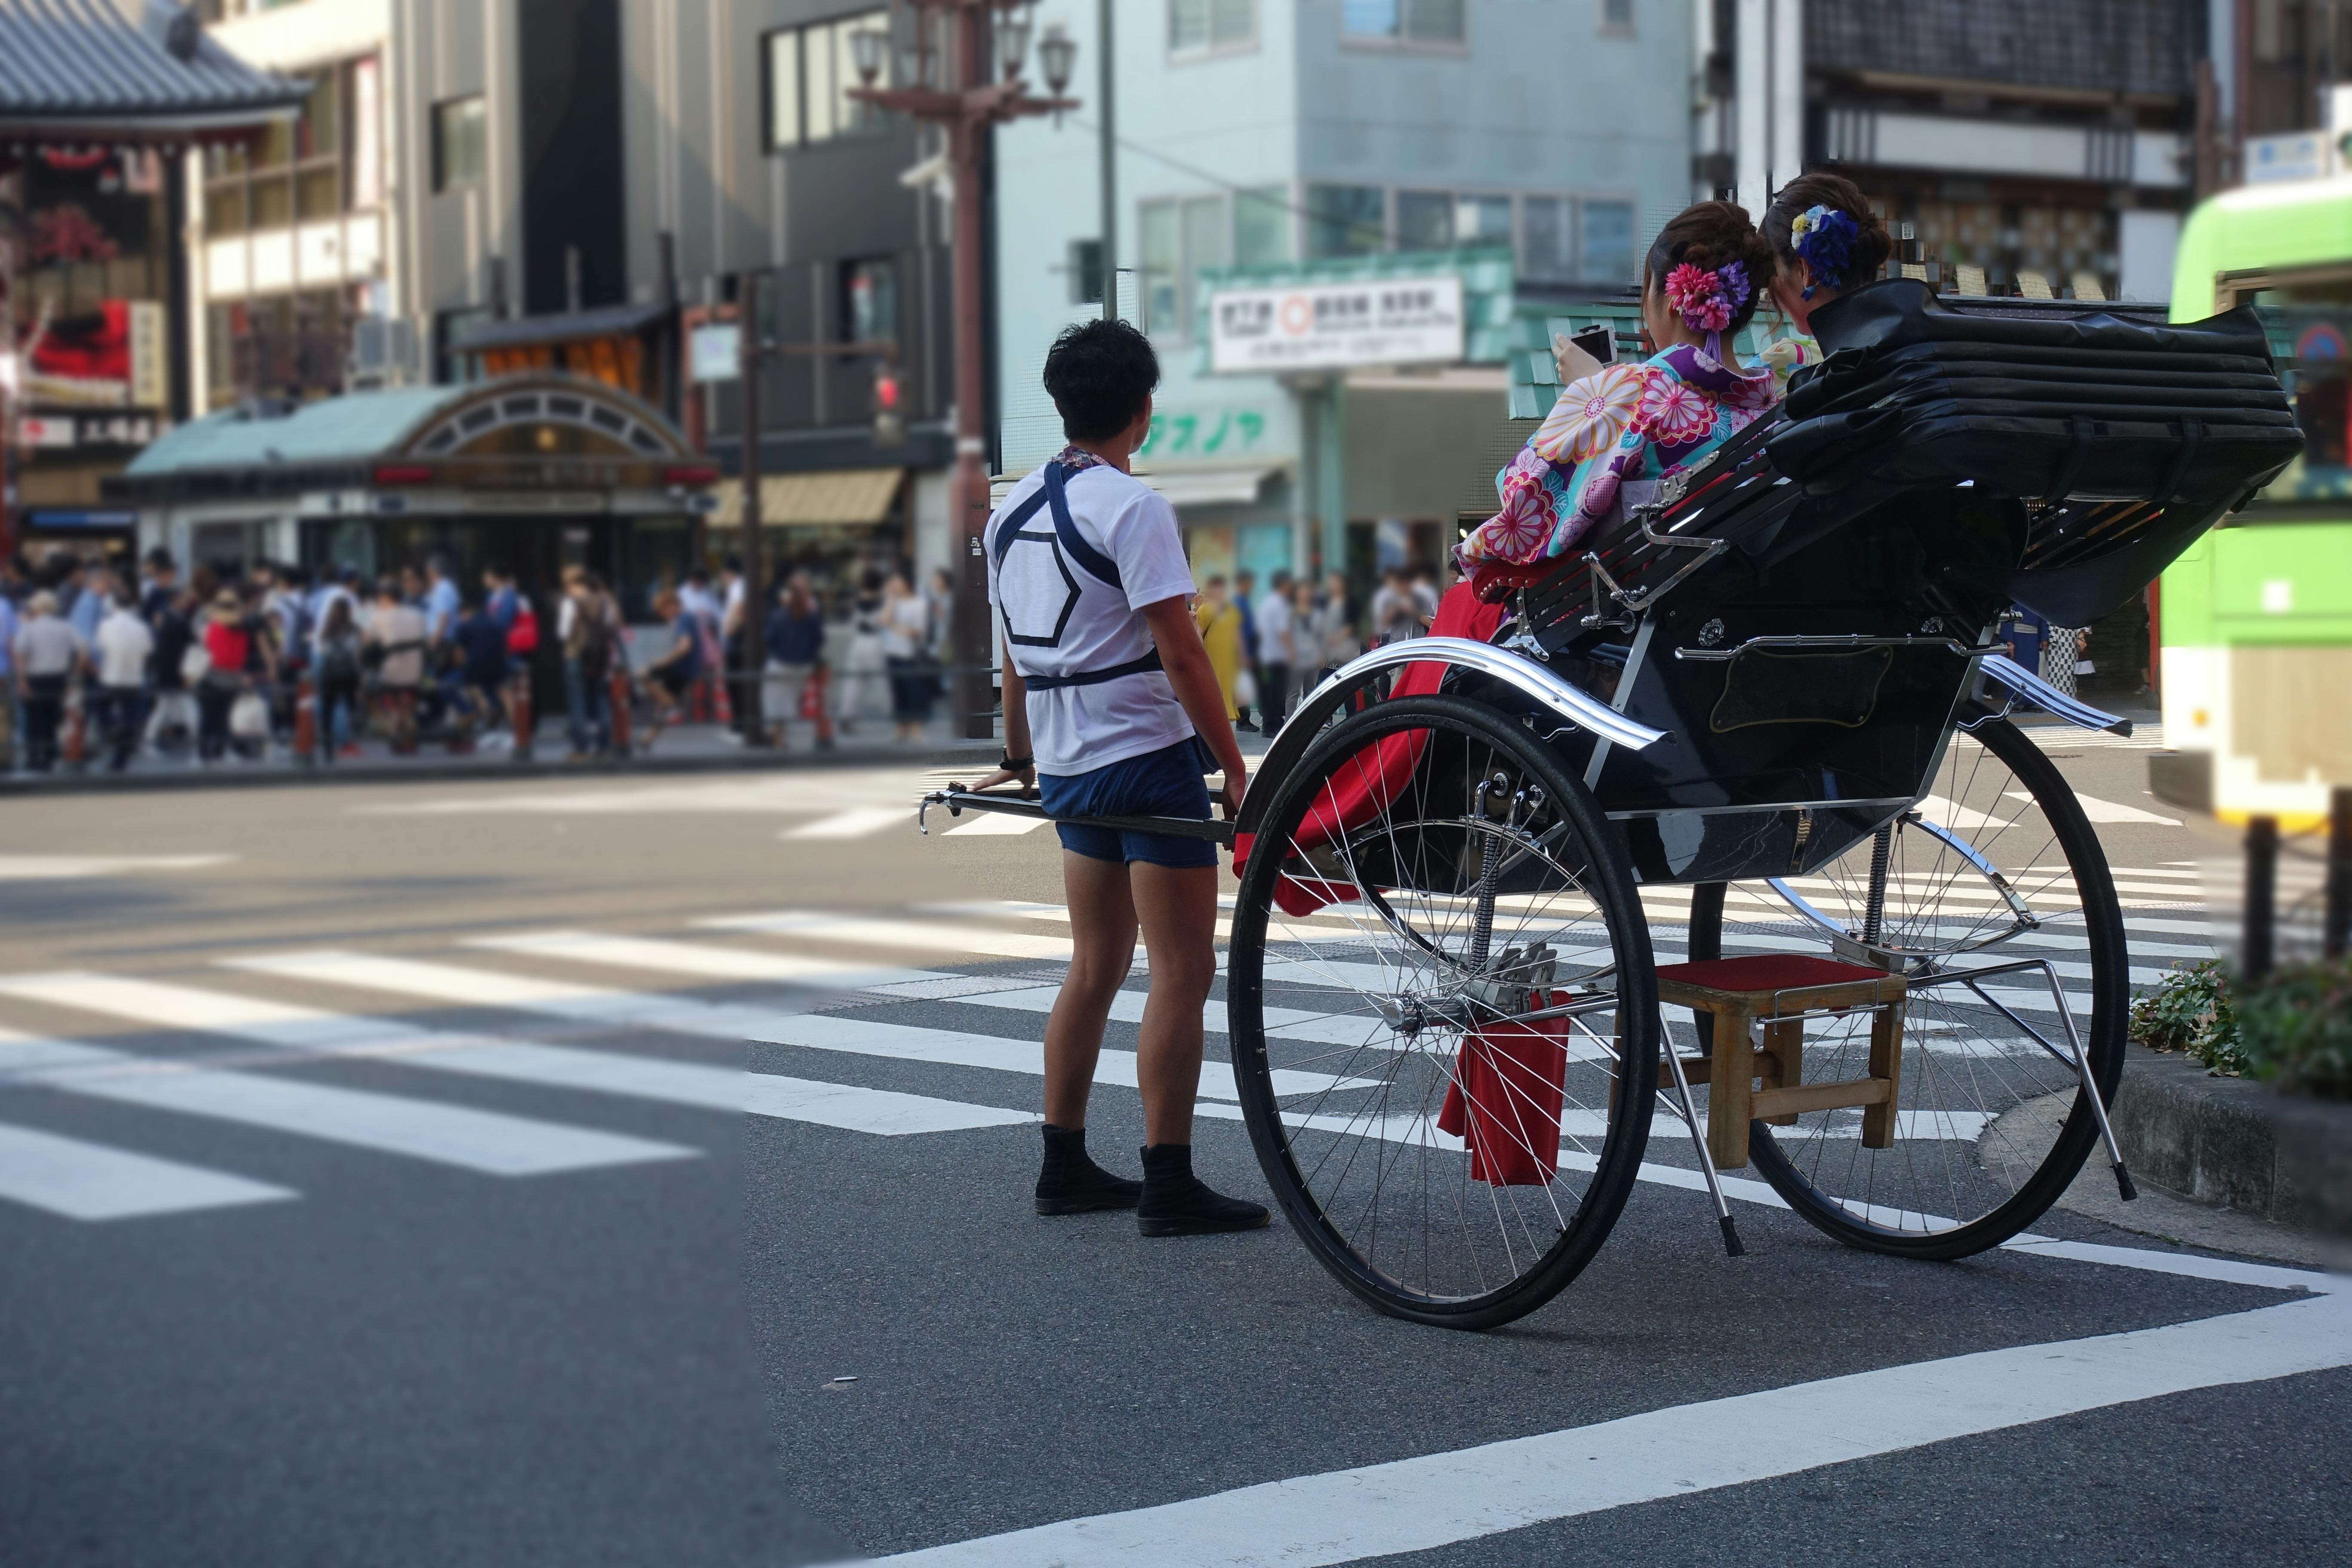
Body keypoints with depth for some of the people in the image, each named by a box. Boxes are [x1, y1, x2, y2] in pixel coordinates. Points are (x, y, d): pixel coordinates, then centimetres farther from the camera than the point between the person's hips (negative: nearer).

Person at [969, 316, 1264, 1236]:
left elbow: (1014, 652, 19)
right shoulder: (1130, 508, -14)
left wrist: (1018, 759, 30)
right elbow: (1179, 654, -18)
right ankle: (1167, 1187, -5)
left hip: (1069, 768, 8)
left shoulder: (1014, 509, 10)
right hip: (1146, 757, -8)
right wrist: (1235, 768, -13)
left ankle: (1065, 1168, 19)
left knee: (1095, 966, 16)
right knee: (1182, 970, -4)